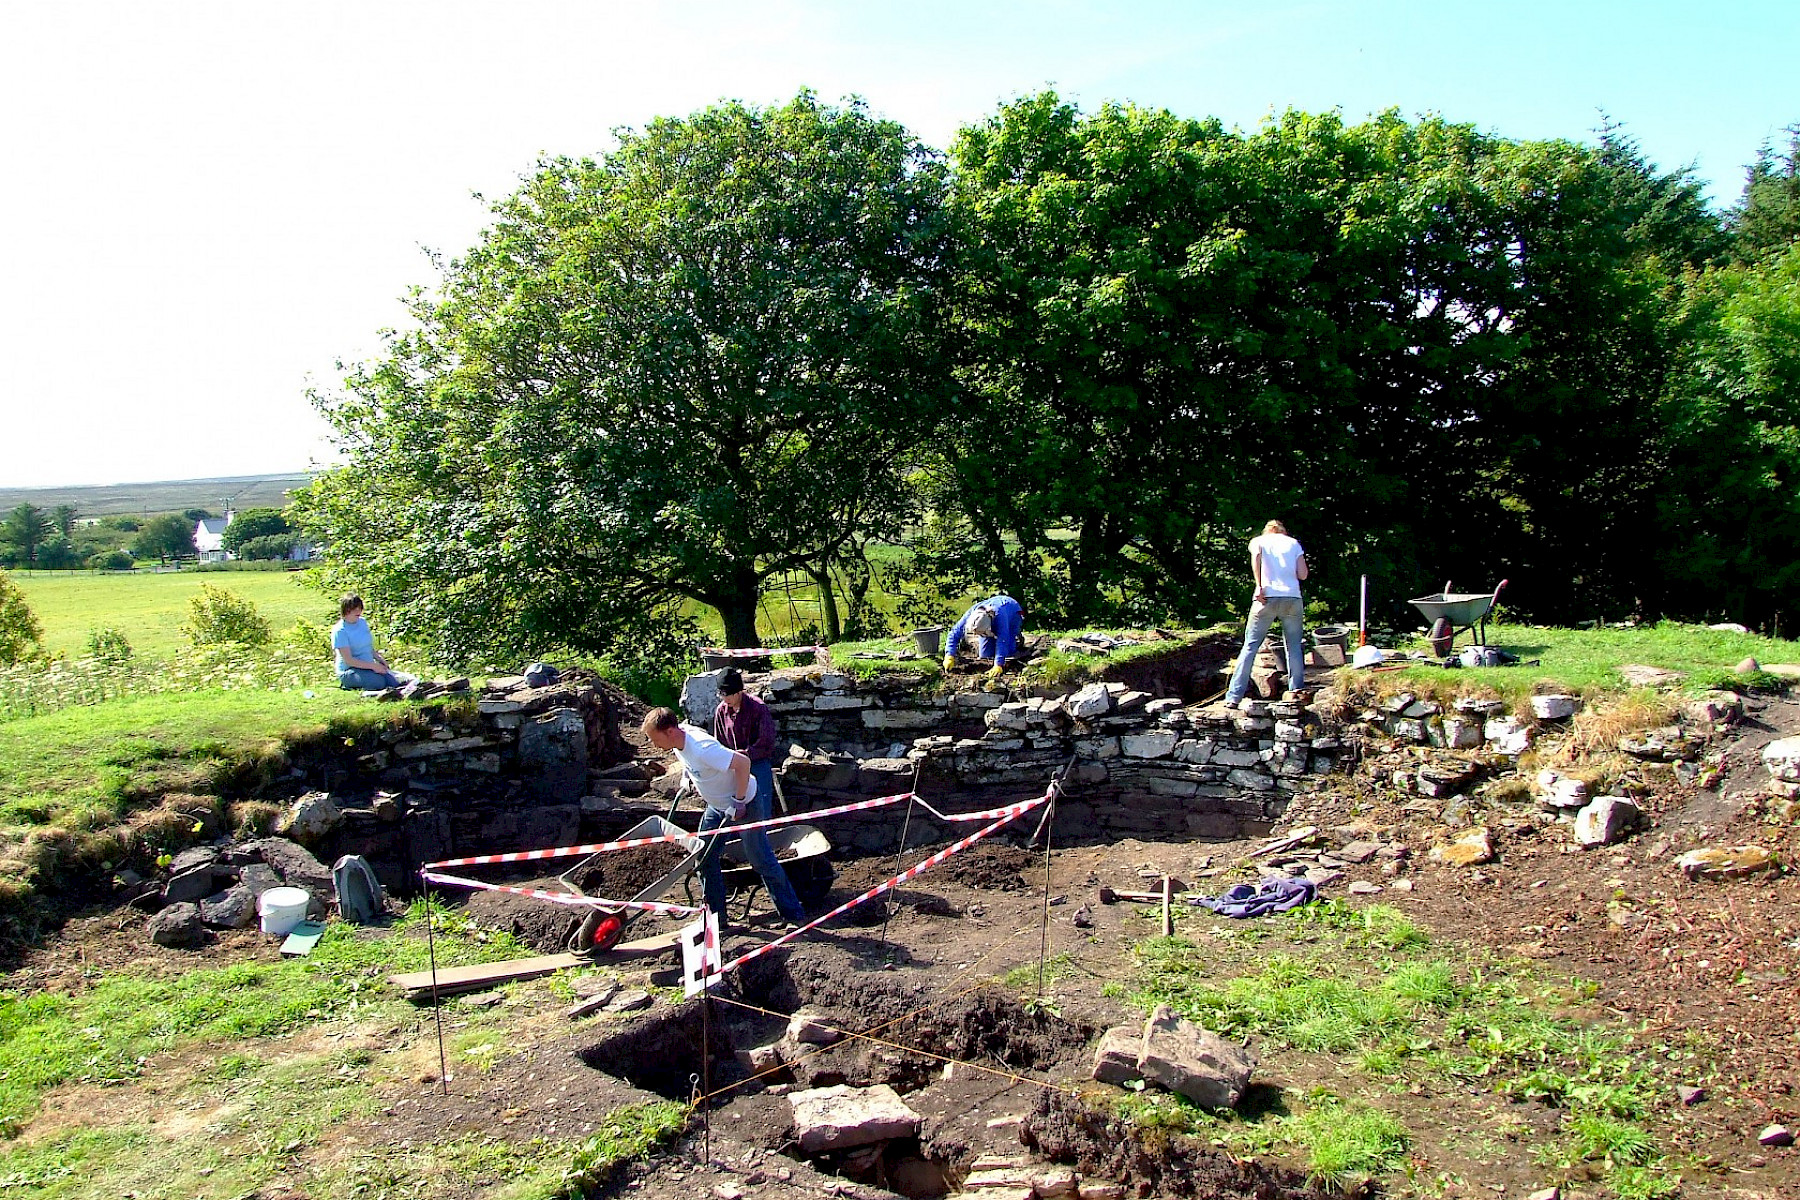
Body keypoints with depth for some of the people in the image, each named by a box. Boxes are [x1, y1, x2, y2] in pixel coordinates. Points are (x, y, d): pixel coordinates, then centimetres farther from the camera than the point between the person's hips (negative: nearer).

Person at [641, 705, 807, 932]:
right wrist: (689, 778, 13)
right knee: (704, 859, 7)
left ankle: (793, 914, 13)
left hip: (745, 802, -9)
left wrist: (739, 801, -31)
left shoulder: (702, 748, -35)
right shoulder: (679, 741, -8)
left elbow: (742, 762, -37)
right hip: (717, 805, 9)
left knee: (761, 861, -1)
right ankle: (717, 919, 17)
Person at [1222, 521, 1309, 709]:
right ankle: (1297, 692, 7)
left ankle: (1234, 696, -4)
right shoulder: (1293, 543, 19)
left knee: (1250, 646, 1)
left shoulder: (1258, 541, 16)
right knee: (1294, 647, 11)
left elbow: (1256, 555, -9)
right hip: (1293, 598, 1)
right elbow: (1302, 574, 9)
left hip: (1267, 597, -1)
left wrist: (1259, 586, -9)